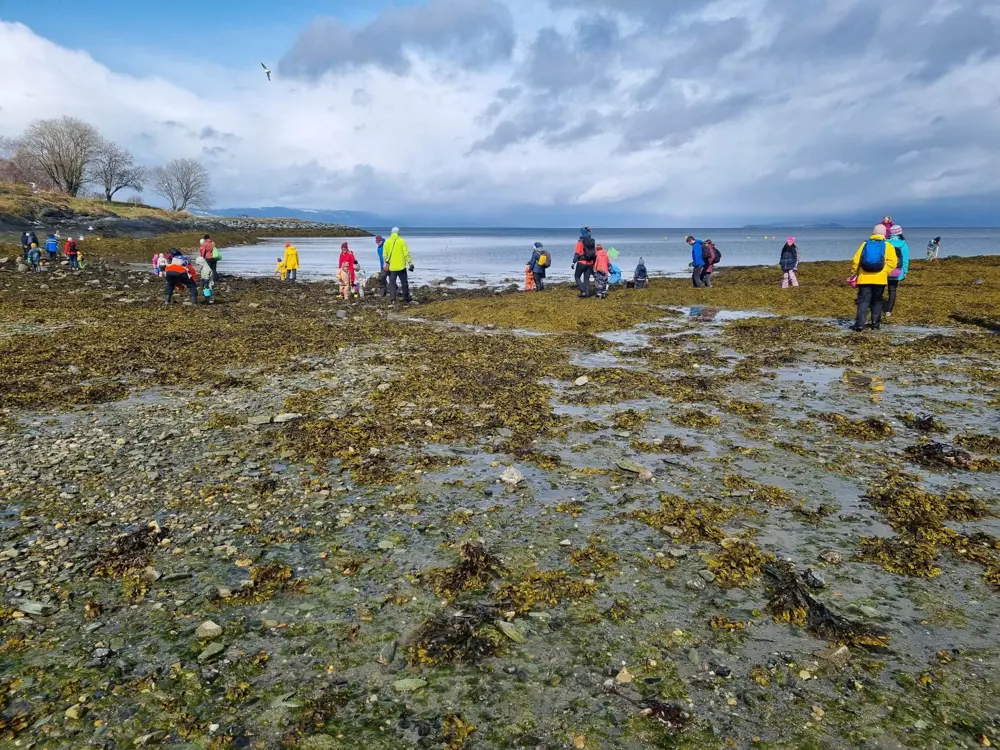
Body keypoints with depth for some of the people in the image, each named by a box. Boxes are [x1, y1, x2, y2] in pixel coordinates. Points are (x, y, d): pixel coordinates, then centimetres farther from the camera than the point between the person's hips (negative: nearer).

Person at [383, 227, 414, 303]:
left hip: (391, 267, 2)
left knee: (392, 282, 7)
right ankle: (406, 298, 15)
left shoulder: (387, 242, 2)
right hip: (401, 266, -2)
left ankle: (392, 298, -1)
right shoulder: (402, 241, -6)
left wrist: (386, 263, 16)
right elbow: (406, 253, -9)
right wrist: (410, 263, -4)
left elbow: (385, 254, 4)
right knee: (404, 282, 10)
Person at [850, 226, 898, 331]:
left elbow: (856, 260, 4)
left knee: (863, 301, -1)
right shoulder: (888, 246, 3)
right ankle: (876, 323, 16)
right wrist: (885, 272, 1)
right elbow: (892, 262, -9)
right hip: (880, 278, 0)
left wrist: (854, 273, 12)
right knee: (876, 302, 13)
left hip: (864, 278, 0)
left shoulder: (865, 244, 8)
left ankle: (860, 324, -12)